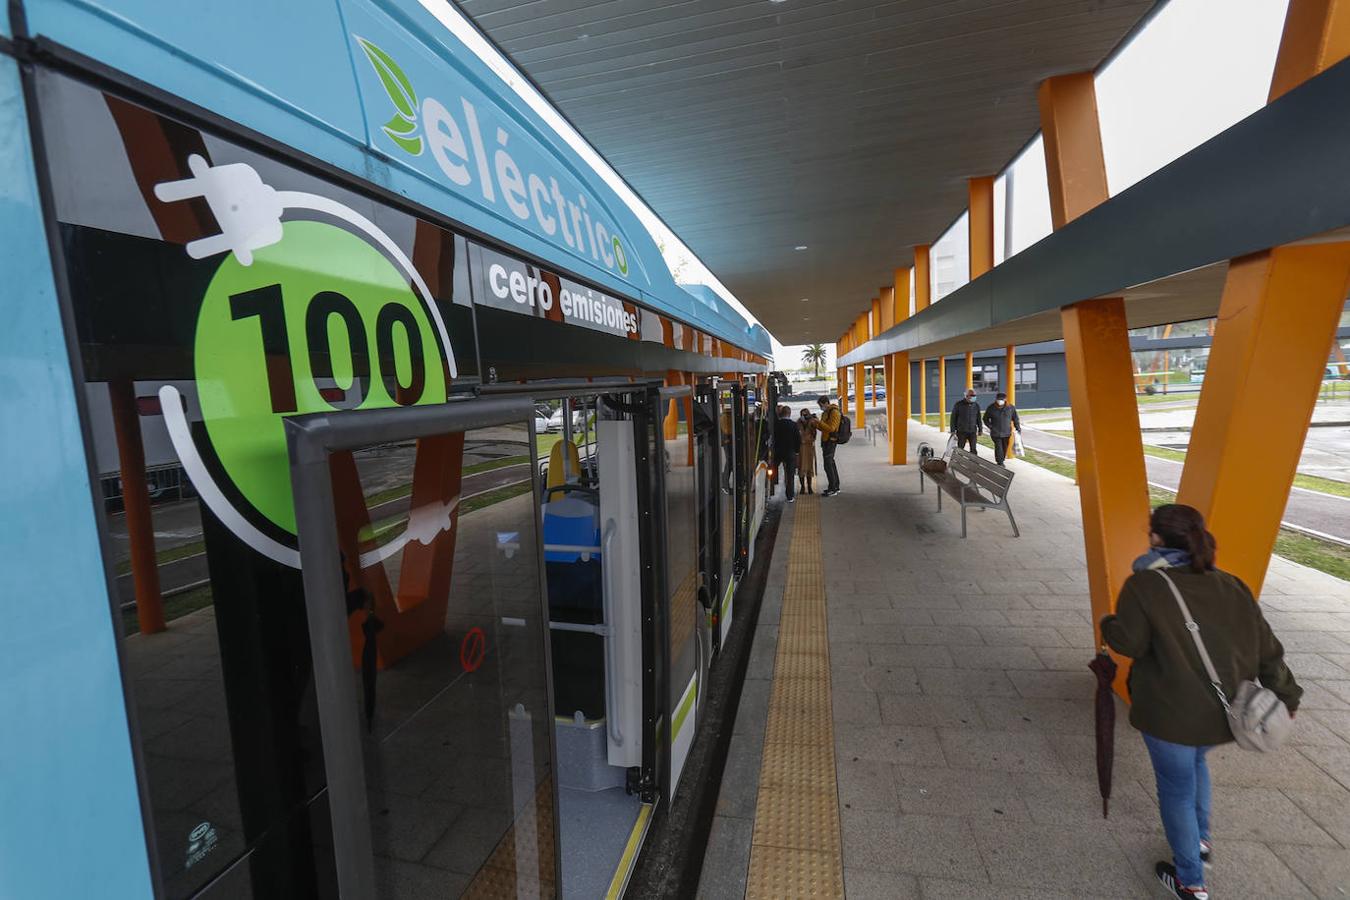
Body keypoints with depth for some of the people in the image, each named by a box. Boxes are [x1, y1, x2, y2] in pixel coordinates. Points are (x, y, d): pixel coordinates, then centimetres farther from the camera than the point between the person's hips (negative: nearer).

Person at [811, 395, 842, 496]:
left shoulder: (834, 412, -14)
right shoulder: (825, 413, 16)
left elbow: (831, 428, -21)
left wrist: (819, 422, -22)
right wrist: (815, 424, 5)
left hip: (830, 442, -10)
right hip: (826, 441, 10)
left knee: (828, 465, -8)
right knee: (831, 463, 15)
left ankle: (832, 489, -4)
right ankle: (836, 487, 25)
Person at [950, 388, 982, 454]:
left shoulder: (976, 404, 5)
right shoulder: (959, 404, -5)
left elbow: (978, 418, 14)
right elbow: (953, 417, -3)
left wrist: (980, 429, 14)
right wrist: (953, 430, -6)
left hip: (973, 431, 3)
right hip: (961, 431, -3)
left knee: (973, 449, 3)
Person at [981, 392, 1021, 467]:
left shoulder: (1011, 407, 0)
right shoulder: (991, 408, -4)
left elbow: (1015, 419, 9)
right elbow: (986, 419, 9)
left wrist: (1018, 428, 3)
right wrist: (990, 427, -3)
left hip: (1006, 433, 2)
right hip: (996, 433, -2)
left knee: (1004, 448, 10)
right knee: (998, 448, -10)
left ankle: (1002, 461, 28)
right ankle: (1000, 463, -5)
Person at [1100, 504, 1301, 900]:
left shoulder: (1144, 585, -18)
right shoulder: (1231, 586, 0)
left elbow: (1130, 643, -19)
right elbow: (1266, 648, 4)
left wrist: (1108, 625, 1)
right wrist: (1286, 694, 17)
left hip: (1172, 714, -6)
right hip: (1221, 712, 6)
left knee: (1176, 787, 13)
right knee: (1194, 763, 33)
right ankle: (1200, 839, 49)